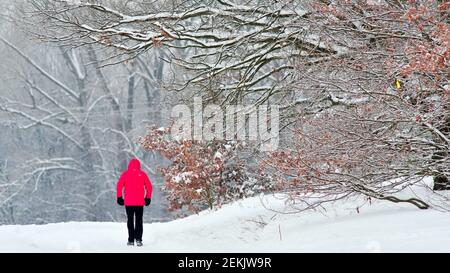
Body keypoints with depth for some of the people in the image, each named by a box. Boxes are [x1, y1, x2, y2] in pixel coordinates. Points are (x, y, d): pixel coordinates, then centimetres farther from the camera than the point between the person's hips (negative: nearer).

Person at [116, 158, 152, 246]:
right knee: (139, 220, 5)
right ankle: (138, 239, -9)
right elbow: (149, 187, 1)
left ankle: (131, 240, 4)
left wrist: (119, 197, 3)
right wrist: (148, 198, 10)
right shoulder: (142, 174, 1)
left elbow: (119, 186, -5)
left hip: (128, 202, 0)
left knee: (130, 220, 8)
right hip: (140, 202, 0)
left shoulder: (125, 174, 0)